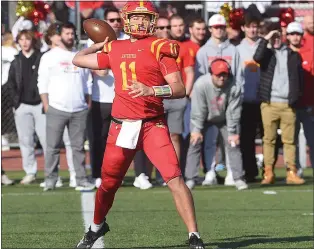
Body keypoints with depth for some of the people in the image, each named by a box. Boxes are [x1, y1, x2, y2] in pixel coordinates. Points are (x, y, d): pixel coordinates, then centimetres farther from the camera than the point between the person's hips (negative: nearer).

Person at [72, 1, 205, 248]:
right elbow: (78, 60, 25)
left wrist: (151, 90, -24)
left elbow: (180, 89, -10)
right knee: (108, 183, 15)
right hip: (122, 126, 4)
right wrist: (100, 45, 30)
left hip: (153, 125, -4)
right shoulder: (114, 50, 11)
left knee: (175, 178, -17)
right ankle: (97, 226, 41)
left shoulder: (160, 48, -3)